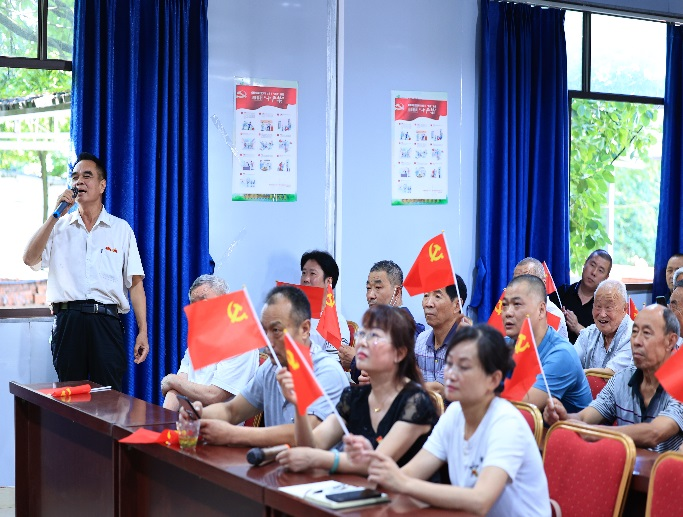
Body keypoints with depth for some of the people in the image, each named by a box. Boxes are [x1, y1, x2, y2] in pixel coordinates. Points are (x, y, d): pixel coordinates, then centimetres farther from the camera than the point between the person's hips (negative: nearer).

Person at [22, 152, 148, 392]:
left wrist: (143, 331, -2)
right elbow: (30, 259, -3)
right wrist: (56, 215, -4)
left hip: (106, 321, -1)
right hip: (67, 320, 1)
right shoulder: (59, 226, 15)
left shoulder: (121, 229, 11)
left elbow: (135, 284, 7)